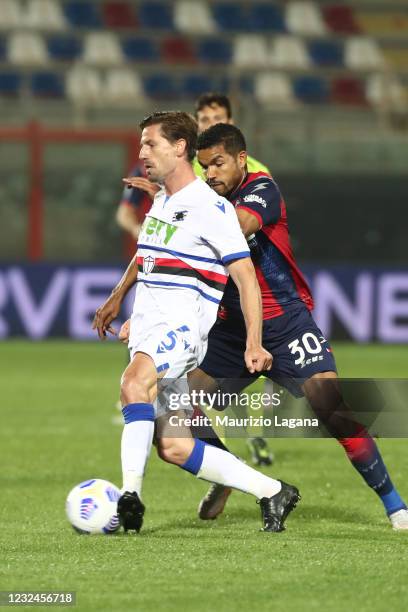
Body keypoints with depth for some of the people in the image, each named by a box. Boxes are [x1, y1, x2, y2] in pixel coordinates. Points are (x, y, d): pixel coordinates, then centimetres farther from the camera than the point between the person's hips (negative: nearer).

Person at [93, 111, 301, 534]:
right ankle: (272, 493, 12)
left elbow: (245, 277, -11)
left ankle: (130, 495, -45)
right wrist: (116, 298, 45)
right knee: (174, 448, 1)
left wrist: (254, 343, -18)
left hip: (181, 325, -9)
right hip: (147, 325, 9)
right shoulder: (160, 201, 17)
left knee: (134, 380, -39)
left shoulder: (211, 208, -8)